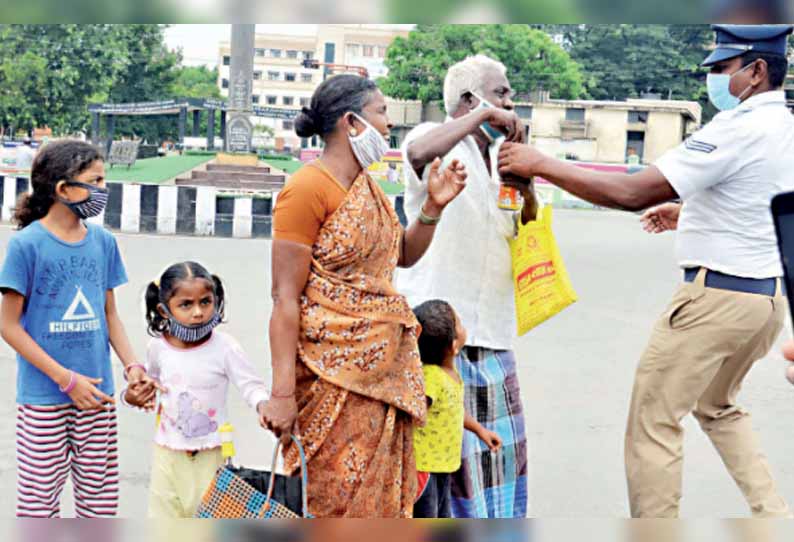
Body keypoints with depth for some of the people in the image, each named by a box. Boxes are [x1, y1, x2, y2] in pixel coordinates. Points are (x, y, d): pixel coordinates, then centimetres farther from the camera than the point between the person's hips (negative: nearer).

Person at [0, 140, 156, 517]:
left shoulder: (103, 242, 5)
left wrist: (132, 365, -2)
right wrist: (65, 378, -14)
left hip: (96, 393, 5)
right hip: (43, 397, -4)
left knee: (100, 498, 10)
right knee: (39, 501, 3)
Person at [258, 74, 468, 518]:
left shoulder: (368, 186, 13)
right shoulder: (308, 189, -13)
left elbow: (404, 254, 26)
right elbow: (285, 298, -16)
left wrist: (434, 207, 8)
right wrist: (283, 392, -20)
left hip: (386, 371, 8)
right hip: (335, 375, -8)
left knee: (383, 499, 12)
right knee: (339, 504, -2)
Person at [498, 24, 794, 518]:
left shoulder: (738, 129, -19)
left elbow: (632, 193, -24)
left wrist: (542, 164, -18)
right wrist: (689, 214, 25)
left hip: (718, 293, -9)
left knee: (653, 421, 2)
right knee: (718, 408, 27)